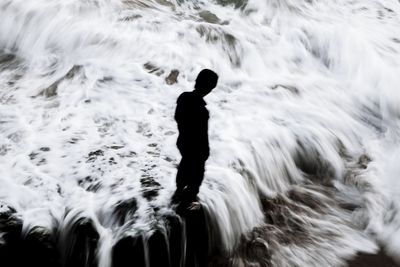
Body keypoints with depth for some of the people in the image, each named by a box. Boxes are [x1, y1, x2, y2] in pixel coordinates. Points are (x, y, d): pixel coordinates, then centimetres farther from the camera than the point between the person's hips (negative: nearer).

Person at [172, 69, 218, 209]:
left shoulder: (183, 97, -15)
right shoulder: (201, 110, -37)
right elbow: (202, 136, -26)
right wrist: (205, 153, -9)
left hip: (183, 141, 7)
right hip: (195, 147, -7)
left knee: (185, 165, 31)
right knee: (197, 173, 20)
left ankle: (179, 191, 53)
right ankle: (189, 200, 42)